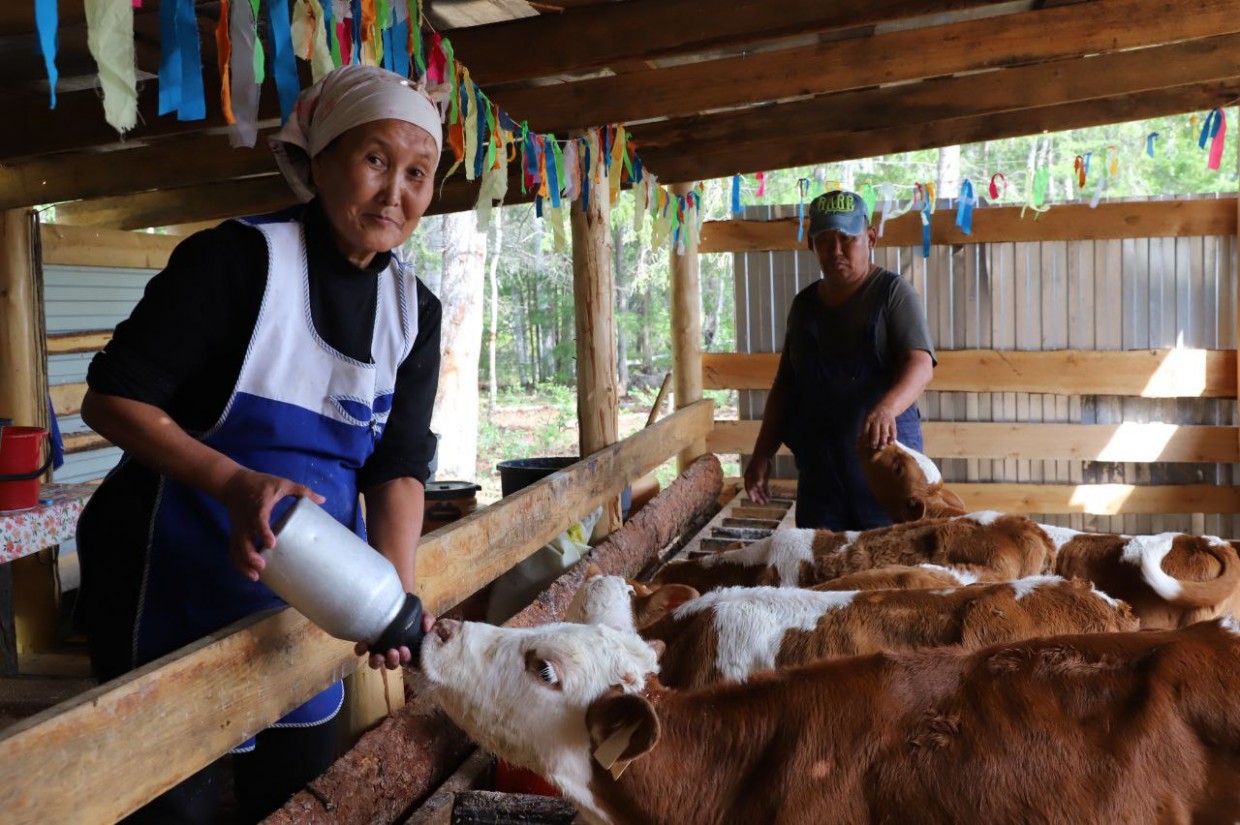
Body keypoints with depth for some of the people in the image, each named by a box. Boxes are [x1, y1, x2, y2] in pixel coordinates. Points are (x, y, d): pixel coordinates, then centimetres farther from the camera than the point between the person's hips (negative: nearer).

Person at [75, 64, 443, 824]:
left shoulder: (414, 310, 1)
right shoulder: (240, 258, -16)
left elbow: (399, 466, -1)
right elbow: (113, 398, -14)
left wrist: (398, 591, -17)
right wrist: (236, 484, -27)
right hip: (177, 576, -5)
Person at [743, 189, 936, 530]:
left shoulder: (892, 292, -2)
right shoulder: (804, 304, 13)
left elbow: (920, 363, -17)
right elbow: (785, 386, 17)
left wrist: (886, 407, -37)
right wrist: (762, 454, 10)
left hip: (885, 455, -4)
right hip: (818, 466, 4)